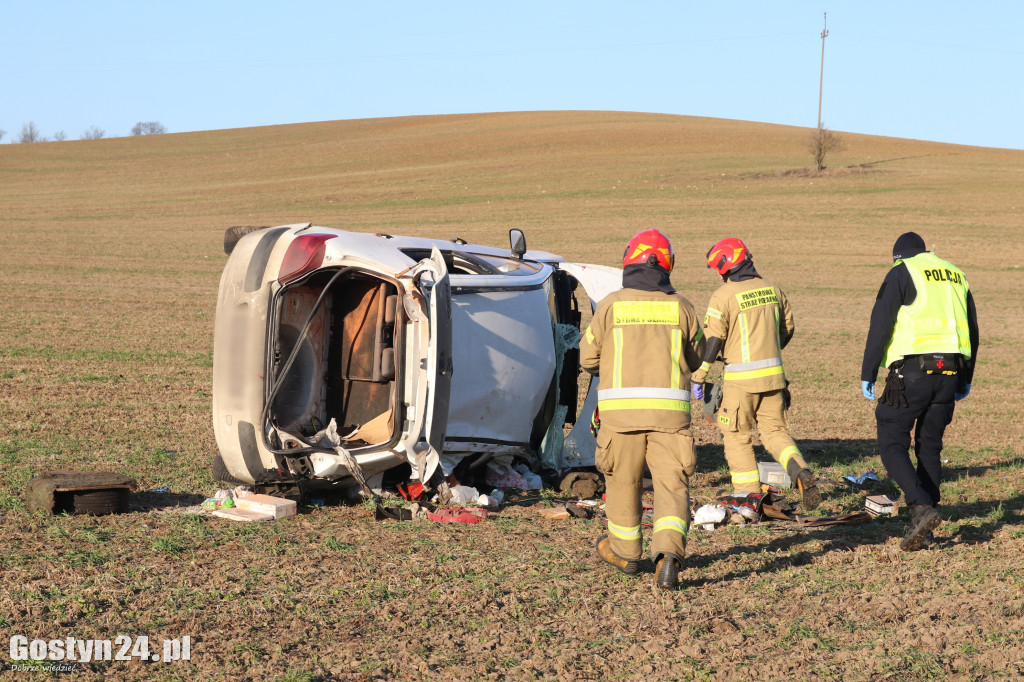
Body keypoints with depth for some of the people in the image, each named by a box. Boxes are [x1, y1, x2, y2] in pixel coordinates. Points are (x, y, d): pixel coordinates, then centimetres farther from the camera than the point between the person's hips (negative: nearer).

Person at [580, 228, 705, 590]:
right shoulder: (681, 307, 4)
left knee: (623, 480, 16)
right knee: (672, 484, 0)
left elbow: (588, 358, 6)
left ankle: (624, 552, 31)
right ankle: (668, 553, -21)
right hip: (669, 409, 0)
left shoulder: (611, 305, 0)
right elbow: (695, 358, 16)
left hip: (620, 408, 0)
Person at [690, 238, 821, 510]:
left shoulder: (723, 296, -12)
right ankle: (801, 473, -10)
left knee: (737, 437, 8)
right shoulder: (772, 290, 7)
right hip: (774, 375, 5)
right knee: (775, 431, 14)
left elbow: (712, 340, -14)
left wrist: (698, 377, -7)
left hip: (741, 379, -5)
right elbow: (787, 328, 16)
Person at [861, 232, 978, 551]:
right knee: (930, 447, 14)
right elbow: (972, 331, 22)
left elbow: (880, 326, -8)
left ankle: (922, 507, -21)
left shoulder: (901, 274, 1)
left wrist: (868, 374, -4)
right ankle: (924, 526, 11)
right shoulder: (956, 276, 19)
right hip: (950, 372, 6)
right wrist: (966, 379, 29)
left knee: (892, 445, -2)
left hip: (912, 370, -6)